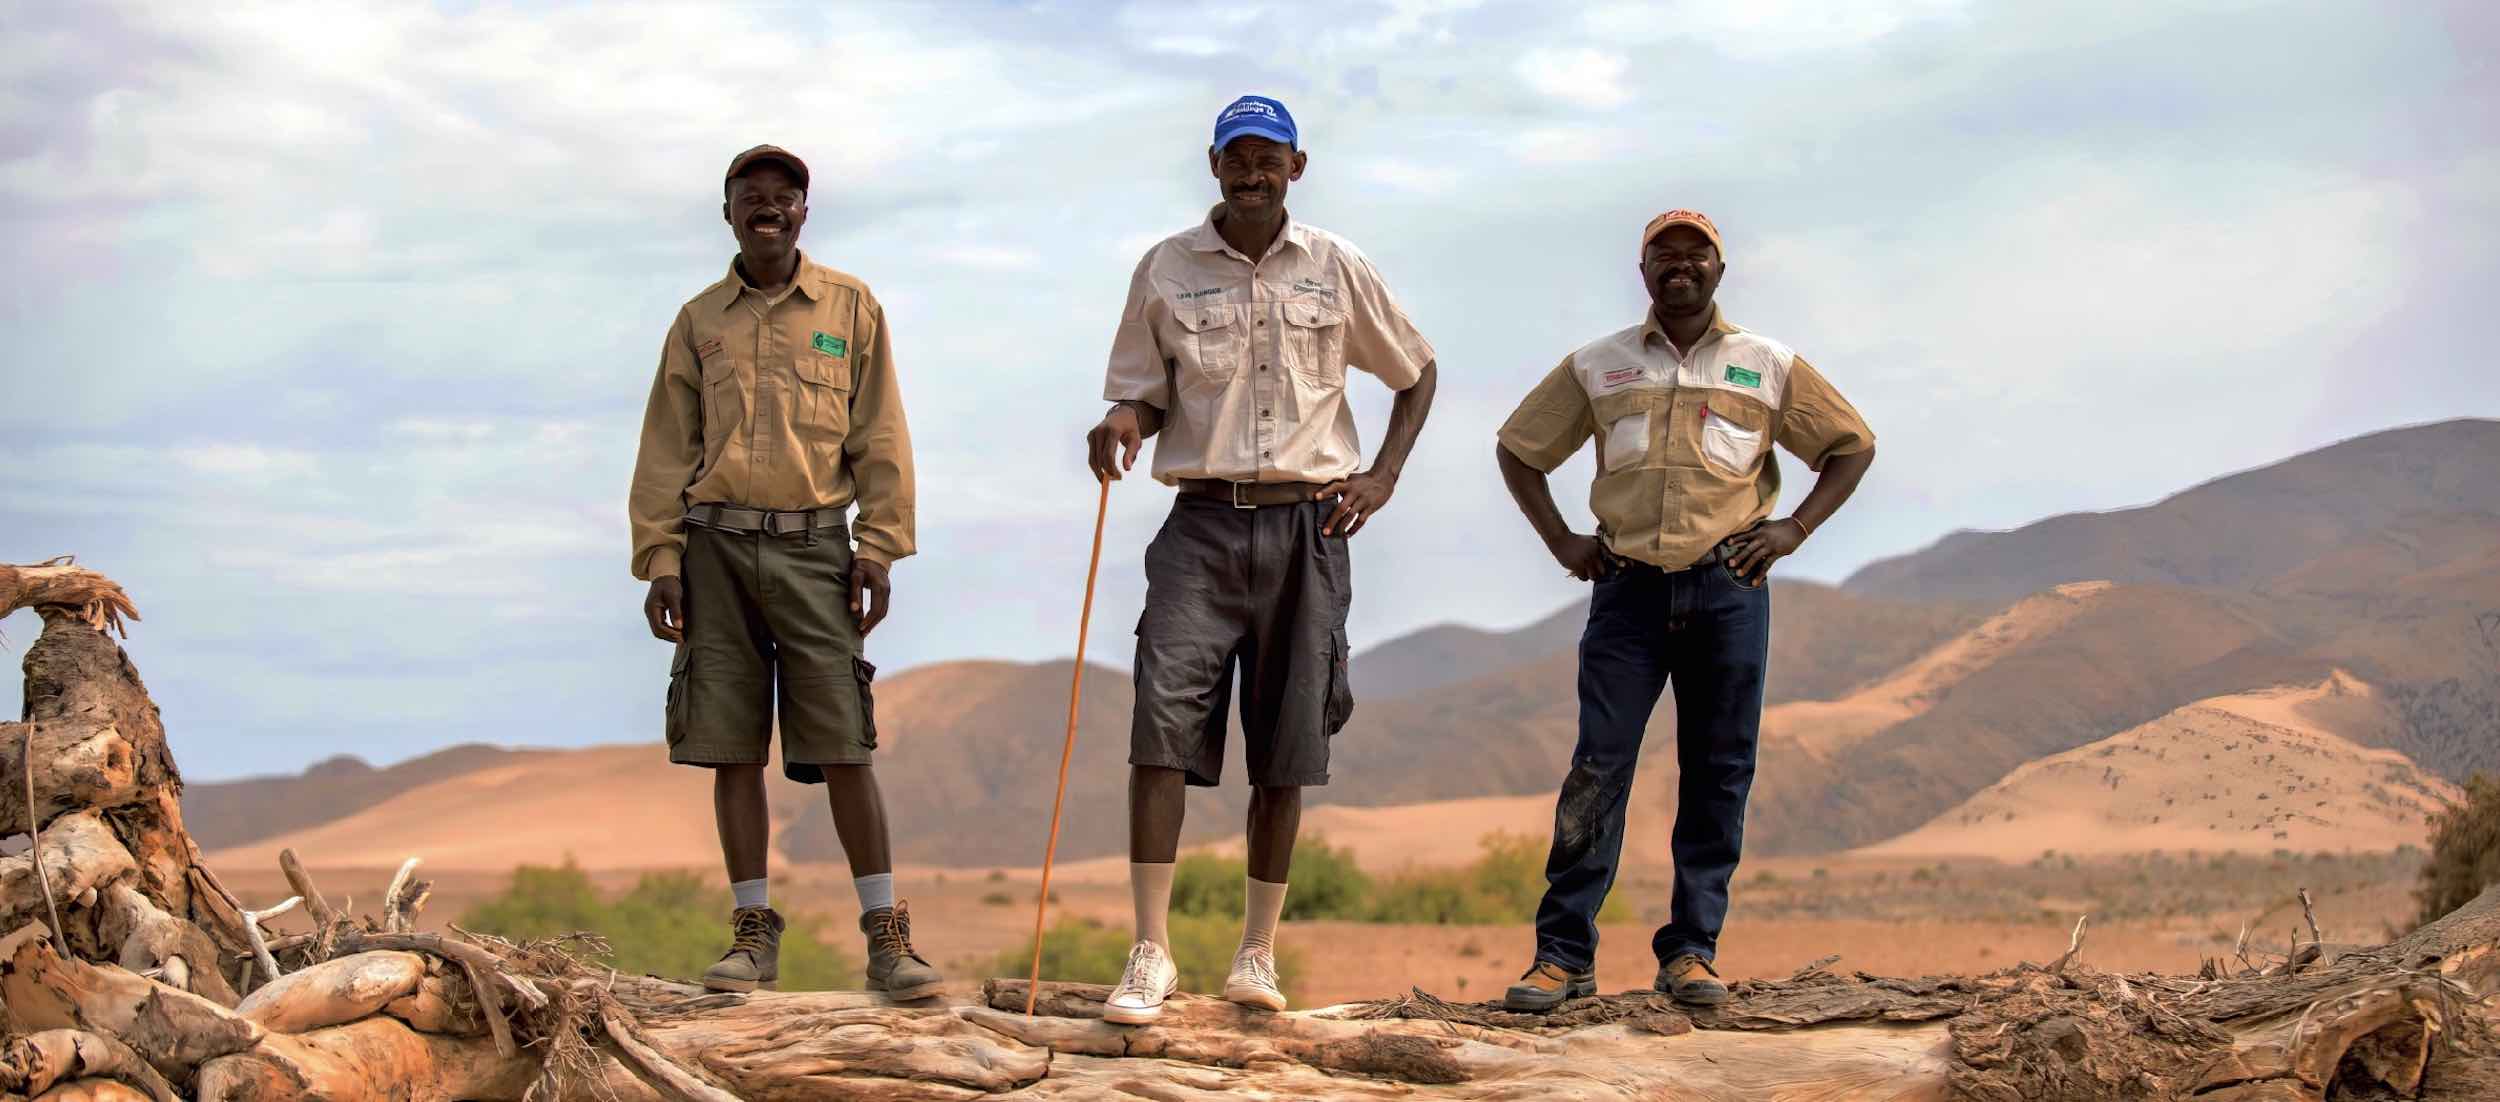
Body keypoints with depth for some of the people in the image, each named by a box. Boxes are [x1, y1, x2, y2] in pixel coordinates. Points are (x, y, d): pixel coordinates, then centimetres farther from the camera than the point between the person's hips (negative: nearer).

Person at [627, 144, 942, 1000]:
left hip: (813, 546, -2)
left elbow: (879, 437, 4)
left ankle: (886, 933, -3)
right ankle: (753, 932, 9)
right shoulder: (699, 320, 12)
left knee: (842, 745, -7)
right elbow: (667, 448, 11)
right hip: (717, 547, 2)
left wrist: (880, 549, -5)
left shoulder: (850, 307, 7)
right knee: (730, 745, 1)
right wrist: (660, 558, 1)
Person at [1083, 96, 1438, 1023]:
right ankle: (1151, 953, -13)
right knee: (1161, 718, -16)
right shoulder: (1166, 269, 6)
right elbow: (1141, 392, 10)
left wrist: (1381, 478, 4)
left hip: (1307, 528, 1)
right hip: (1203, 524, -1)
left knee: (1286, 745, 3)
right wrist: (1124, 423, -13)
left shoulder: (1336, 270, 6)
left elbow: (1417, 374, 16)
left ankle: (1258, 954, 14)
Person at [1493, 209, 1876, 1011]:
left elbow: (1853, 446, 16)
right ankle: (1563, 954, -6)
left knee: (1718, 773, 1)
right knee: (1597, 767, -7)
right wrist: (1561, 540, 8)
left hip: (1727, 590, 0)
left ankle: (1691, 950, 8)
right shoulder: (1597, 367, 11)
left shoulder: (1771, 369, 10)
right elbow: (1517, 449, 19)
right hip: (1629, 589, 0)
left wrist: (1795, 528, 4)